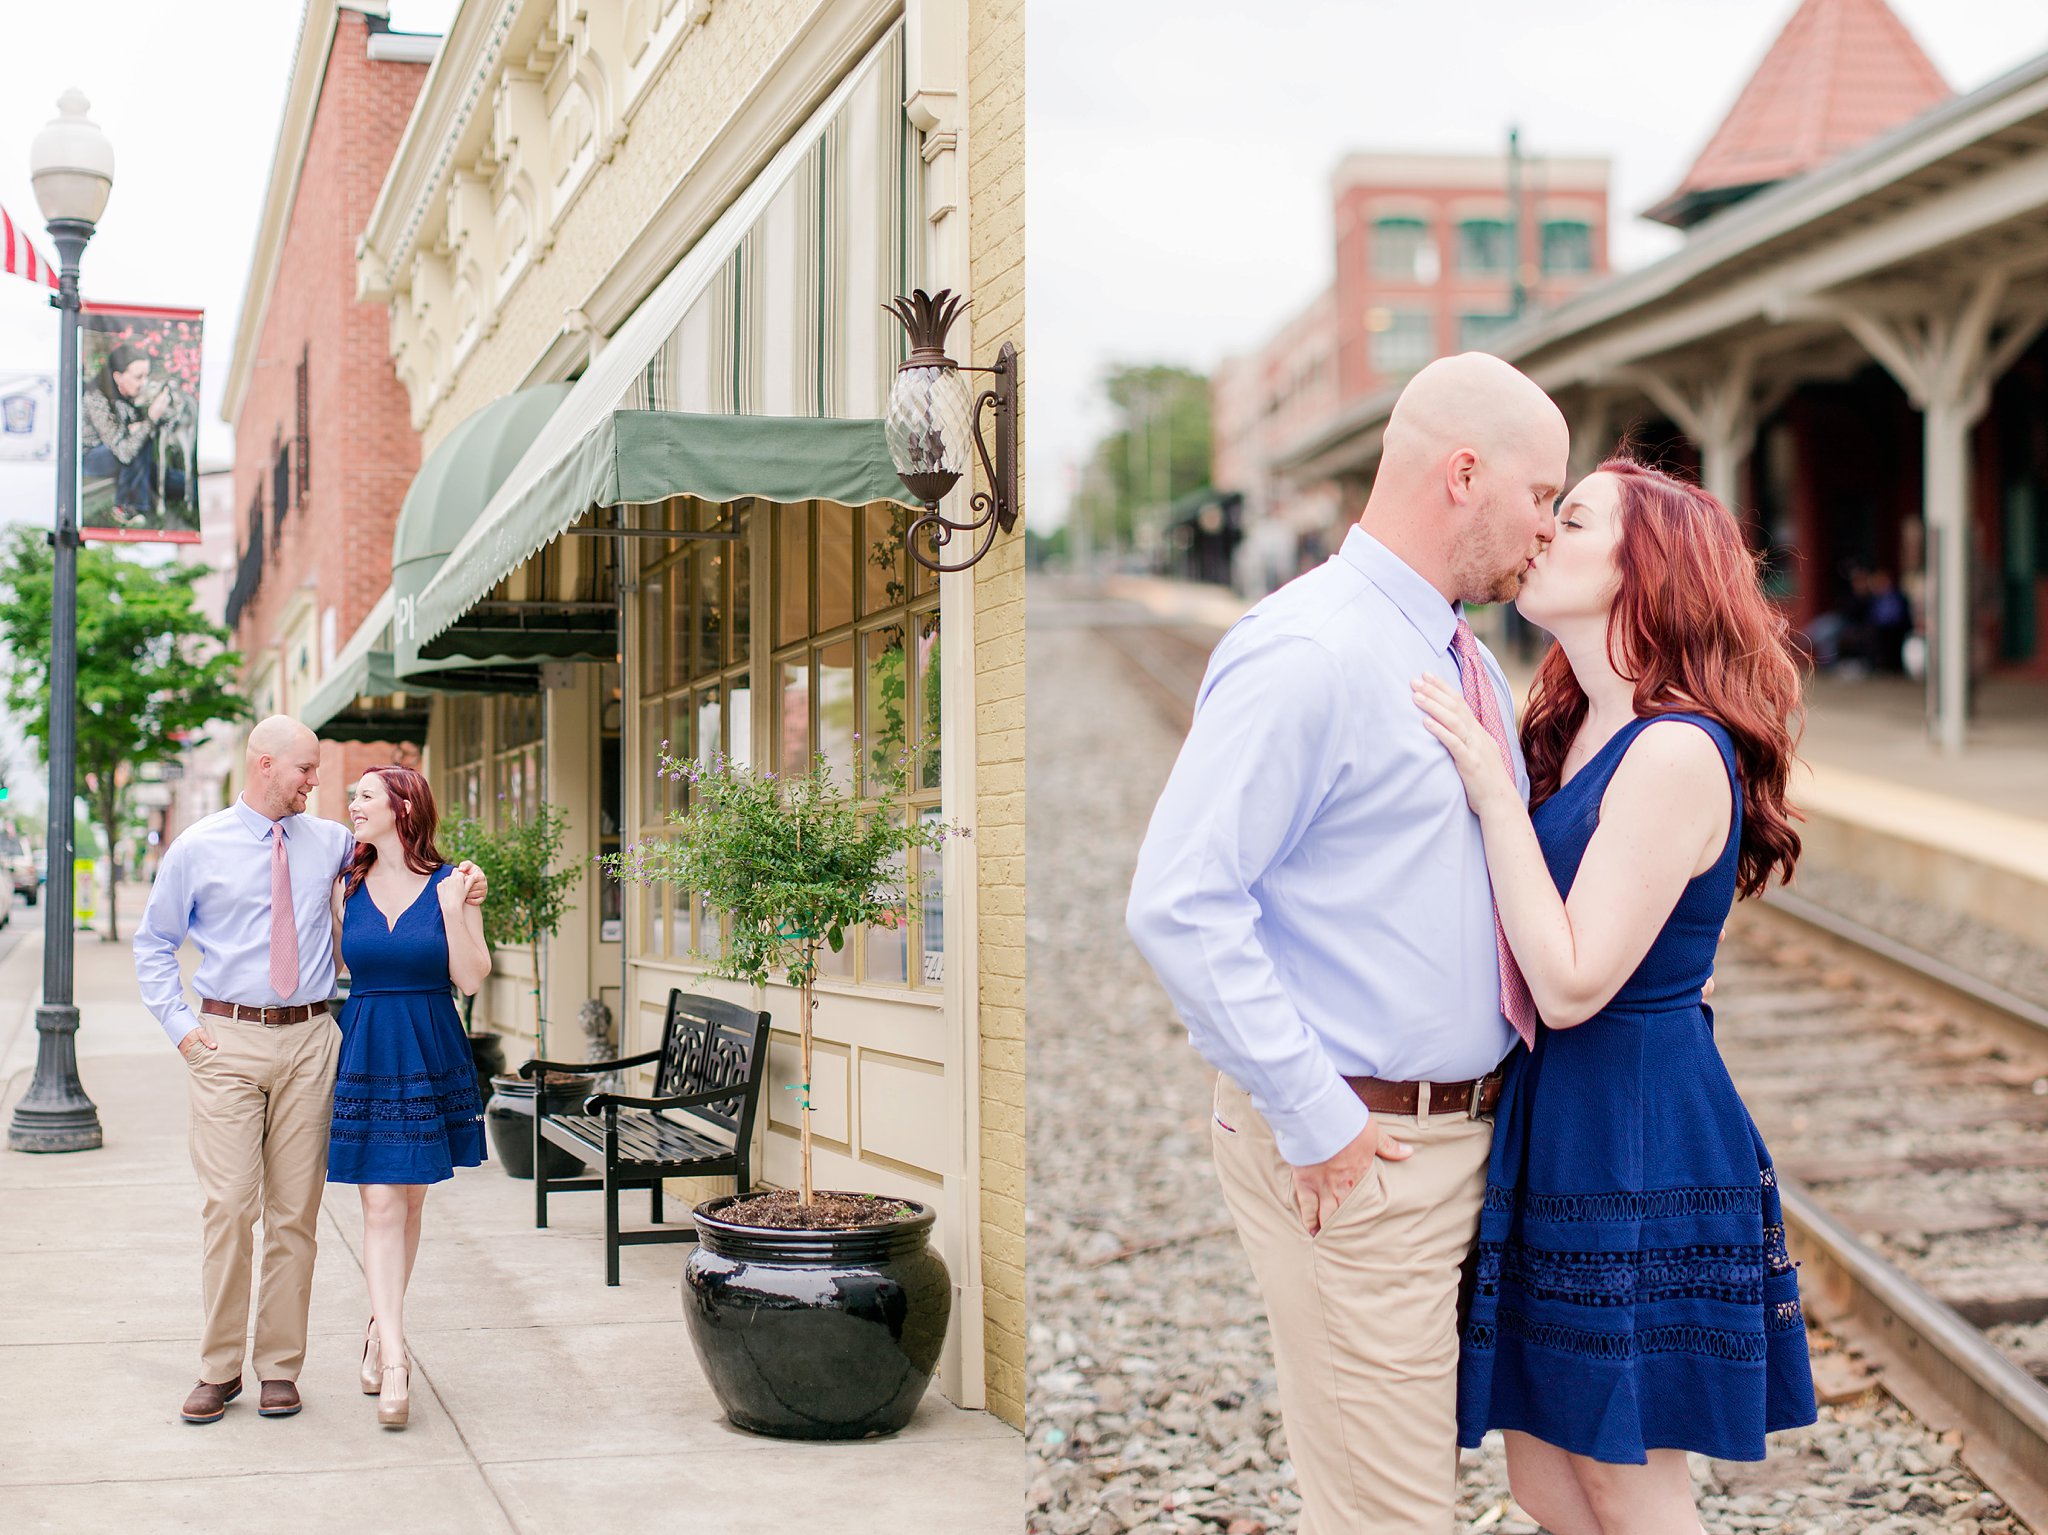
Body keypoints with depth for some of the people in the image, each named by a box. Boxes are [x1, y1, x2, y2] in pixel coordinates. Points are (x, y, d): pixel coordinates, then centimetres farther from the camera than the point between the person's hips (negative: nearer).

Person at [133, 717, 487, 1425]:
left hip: (308, 1040, 2)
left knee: (295, 1209, 3)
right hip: (228, 1041, -2)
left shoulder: (331, 842, 9)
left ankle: (280, 1366, 12)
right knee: (228, 1205, -6)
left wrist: (462, 878, 4)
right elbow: (153, 942, 11)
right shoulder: (198, 848, 3)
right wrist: (179, 1024, 0)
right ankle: (219, 1368, 6)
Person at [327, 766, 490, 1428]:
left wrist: (452, 908, -17)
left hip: (431, 1053, 0)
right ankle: (393, 1358, -9)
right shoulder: (347, 887, 5)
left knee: (410, 1202, 9)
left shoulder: (450, 885, -2)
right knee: (380, 1204, -6)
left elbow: (471, 979, -5)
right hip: (364, 1052, 1)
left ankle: (382, 1328, 27)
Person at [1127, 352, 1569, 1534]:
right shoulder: (1308, 655, -16)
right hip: (1351, 1154, -9)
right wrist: (1315, 1120, -21)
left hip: (1467, 1124, 9)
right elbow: (1179, 906, -23)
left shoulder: (1473, 667, 13)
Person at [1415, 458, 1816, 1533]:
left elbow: (1570, 986, -22)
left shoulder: (1678, 753, -19)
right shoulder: (1580, 736, 10)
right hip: (1558, 1126, 9)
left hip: (1638, 1140, -9)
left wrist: (1493, 792, -21)